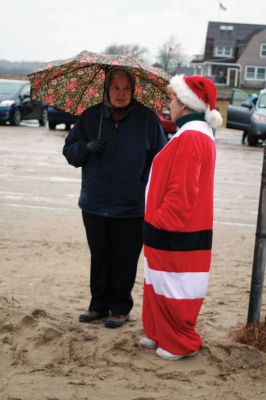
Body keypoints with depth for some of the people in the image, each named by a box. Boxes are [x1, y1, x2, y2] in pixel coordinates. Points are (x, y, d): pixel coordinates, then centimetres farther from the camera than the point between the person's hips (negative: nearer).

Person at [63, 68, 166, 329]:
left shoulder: (147, 118, -3)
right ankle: (99, 305, 27)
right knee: (99, 257, 13)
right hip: (94, 204, 3)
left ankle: (120, 308, 20)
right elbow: (69, 151, 8)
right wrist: (86, 147, -13)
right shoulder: (91, 117, 3)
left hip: (131, 207, -3)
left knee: (124, 260, 5)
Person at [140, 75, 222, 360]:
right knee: (160, 284, 18)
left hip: (175, 234, -10)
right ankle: (160, 335, 30)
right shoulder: (199, 133, 13)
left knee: (174, 290, 2)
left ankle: (181, 344, 16)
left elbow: (181, 192, -24)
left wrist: (160, 220, -16)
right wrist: (160, 217, 19)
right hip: (180, 229, 10)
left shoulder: (189, 139, -21)